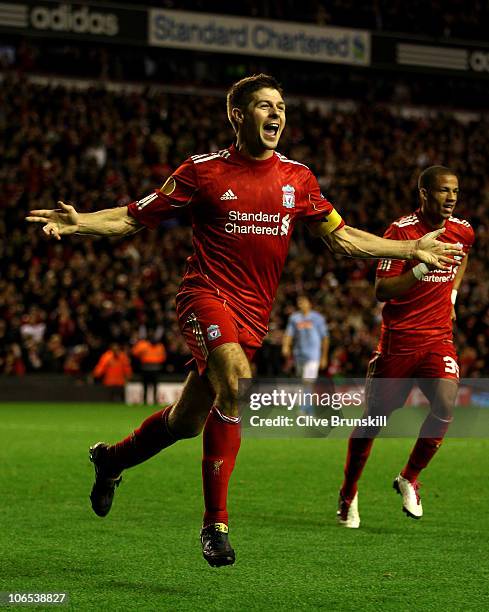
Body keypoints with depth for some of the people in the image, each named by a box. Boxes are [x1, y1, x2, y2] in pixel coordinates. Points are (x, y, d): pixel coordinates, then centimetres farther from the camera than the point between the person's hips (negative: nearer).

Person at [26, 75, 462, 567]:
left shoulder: (297, 177, 8)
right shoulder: (204, 171, -2)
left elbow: (340, 236, 14)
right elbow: (134, 218, 2)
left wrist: (413, 249, 11)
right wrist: (77, 222, -16)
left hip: (253, 313, 4)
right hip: (206, 293, -4)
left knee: (186, 422, 8)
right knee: (236, 382, -31)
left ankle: (111, 458, 41)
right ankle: (215, 523, -23)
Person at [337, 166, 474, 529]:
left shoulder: (463, 231, 4)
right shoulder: (402, 230, -12)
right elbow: (382, 291, -15)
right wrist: (423, 266, -27)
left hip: (438, 338, 3)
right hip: (398, 338, -3)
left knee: (446, 404, -21)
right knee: (374, 418, 5)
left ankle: (409, 479, 2)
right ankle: (349, 494, 26)